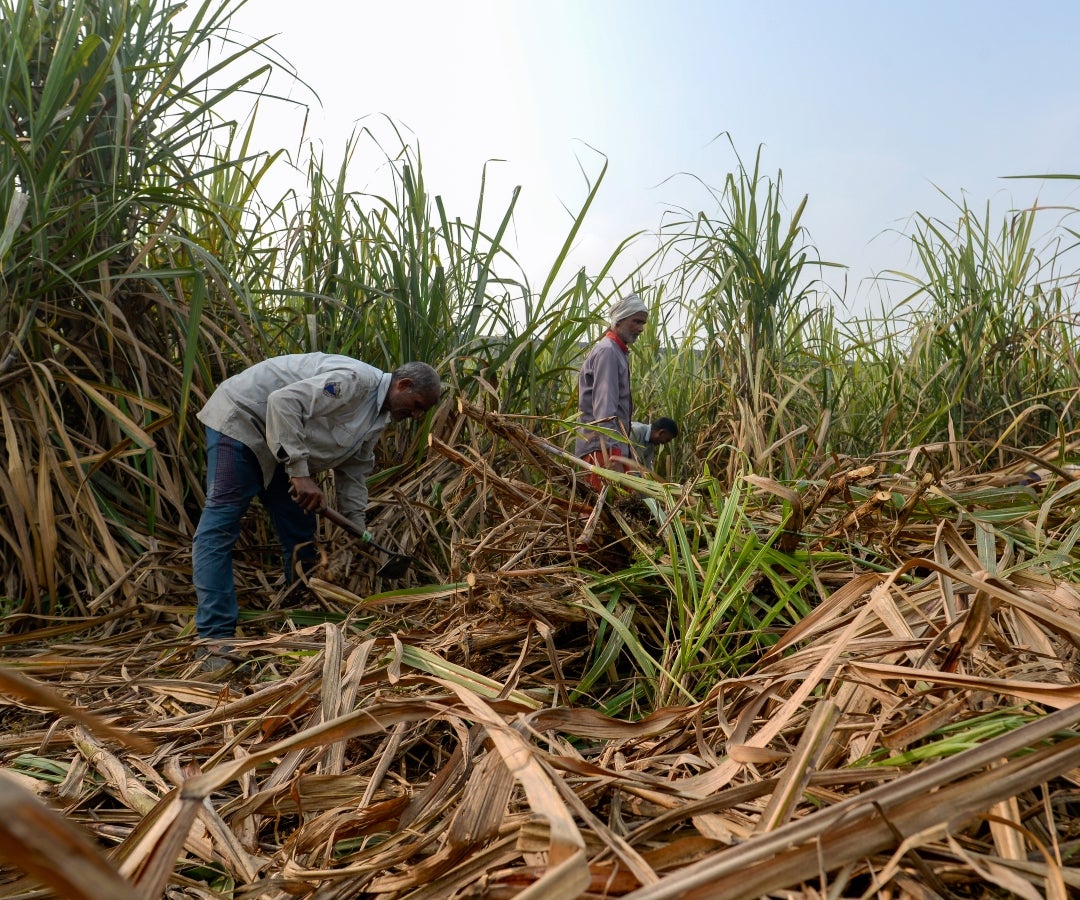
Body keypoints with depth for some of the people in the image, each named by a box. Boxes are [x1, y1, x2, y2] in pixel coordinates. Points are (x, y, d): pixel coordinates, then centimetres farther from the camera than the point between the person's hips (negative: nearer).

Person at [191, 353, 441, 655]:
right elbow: (283, 401, -34)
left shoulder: (378, 417, 5)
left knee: (300, 533, 8)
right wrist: (300, 473, -34)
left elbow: (353, 471, 10)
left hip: (278, 451, 10)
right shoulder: (354, 380, -26)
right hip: (241, 417, -10)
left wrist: (358, 534, 6)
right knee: (221, 524, -16)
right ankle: (215, 637, -17)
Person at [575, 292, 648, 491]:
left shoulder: (619, 352, 21)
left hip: (616, 444, 10)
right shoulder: (607, 351, -11)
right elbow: (604, 407, -21)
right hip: (602, 448, -10)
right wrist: (612, 454, -28)